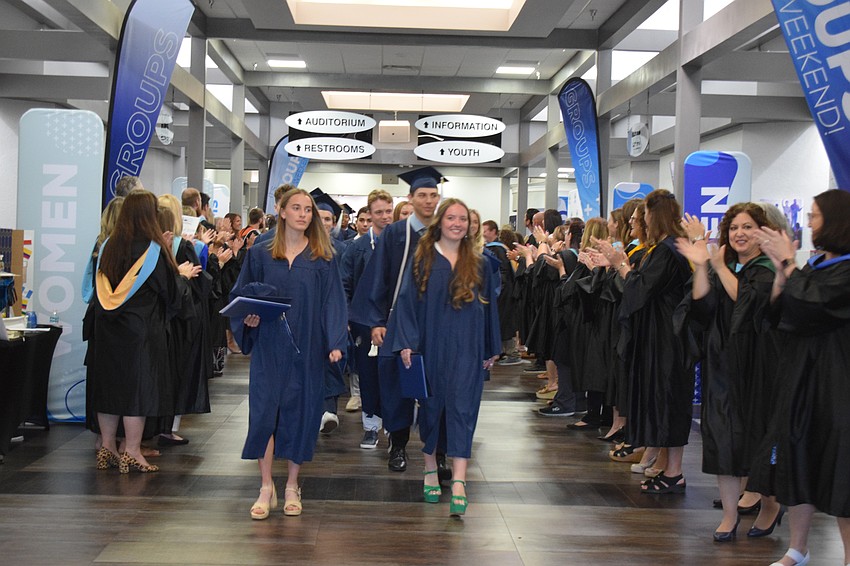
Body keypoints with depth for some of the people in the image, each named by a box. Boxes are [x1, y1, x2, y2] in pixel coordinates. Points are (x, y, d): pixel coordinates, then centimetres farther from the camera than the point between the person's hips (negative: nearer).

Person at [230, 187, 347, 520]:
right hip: (269, 346, 0)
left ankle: (292, 487, 18)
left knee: (300, 412, 5)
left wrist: (335, 343, -9)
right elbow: (240, 295, 10)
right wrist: (248, 318, -10)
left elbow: (332, 302, 1)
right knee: (264, 411, -4)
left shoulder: (322, 258, 4)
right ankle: (266, 488, 6)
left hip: (306, 348, 0)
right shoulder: (260, 255, 5)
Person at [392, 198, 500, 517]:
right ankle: (430, 469, 26)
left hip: (465, 349, 0)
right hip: (430, 346, 0)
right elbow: (407, 301, -1)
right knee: (430, 406, 9)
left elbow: (488, 307, 11)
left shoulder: (479, 265, 7)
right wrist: (406, 343, -10)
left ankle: (458, 482, -14)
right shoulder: (422, 261, 2)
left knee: (461, 408, -8)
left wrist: (492, 349, 11)